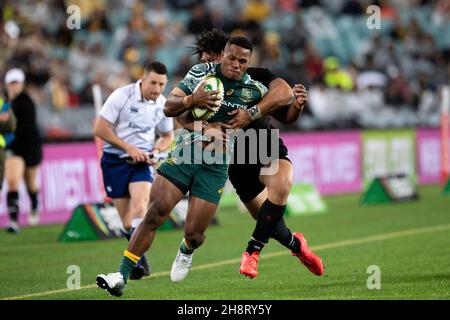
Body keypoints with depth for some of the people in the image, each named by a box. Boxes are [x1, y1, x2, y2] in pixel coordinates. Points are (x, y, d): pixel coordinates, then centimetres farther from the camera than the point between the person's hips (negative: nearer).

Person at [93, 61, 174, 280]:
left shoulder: (163, 104, 2)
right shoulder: (121, 96, -12)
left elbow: (167, 136, 19)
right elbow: (100, 129, -11)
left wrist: (155, 151, -2)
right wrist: (129, 148, -15)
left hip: (142, 162, 2)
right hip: (114, 161, -2)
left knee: (139, 206, -25)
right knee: (127, 220, -1)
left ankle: (137, 260, -30)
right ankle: (141, 262, 18)